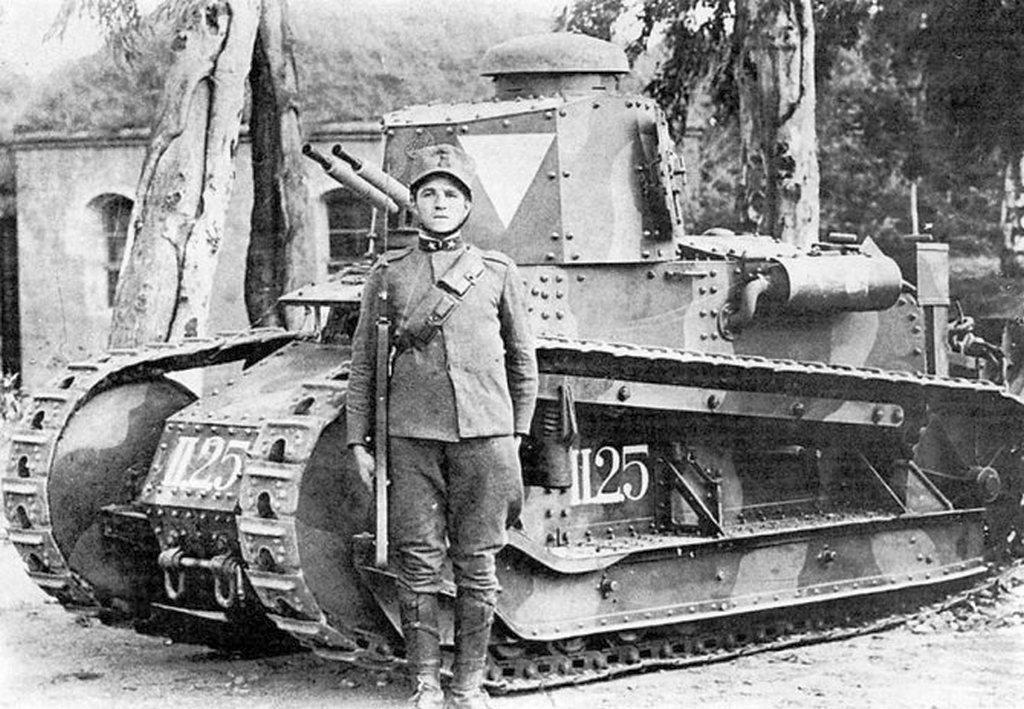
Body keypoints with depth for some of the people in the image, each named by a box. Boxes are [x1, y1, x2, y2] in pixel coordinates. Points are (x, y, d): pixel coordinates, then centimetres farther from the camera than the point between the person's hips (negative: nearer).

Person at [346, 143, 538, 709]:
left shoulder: (497, 271, 9)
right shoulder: (388, 274, 9)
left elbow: (522, 361, 15)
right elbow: (363, 362, 11)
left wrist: (517, 433, 10)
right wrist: (358, 439, 6)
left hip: (483, 431, 0)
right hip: (412, 434, 0)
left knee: (476, 565, 2)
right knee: (418, 564, -1)